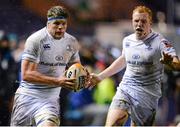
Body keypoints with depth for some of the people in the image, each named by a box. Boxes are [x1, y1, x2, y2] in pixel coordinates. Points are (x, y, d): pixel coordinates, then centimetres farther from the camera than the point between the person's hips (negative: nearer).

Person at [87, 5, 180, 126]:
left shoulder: (160, 42, -9)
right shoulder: (127, 40, 9)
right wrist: (100, 76, 32)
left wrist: (170, 62, -45)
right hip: (125, 89, 3)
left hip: (147, 95, -3)